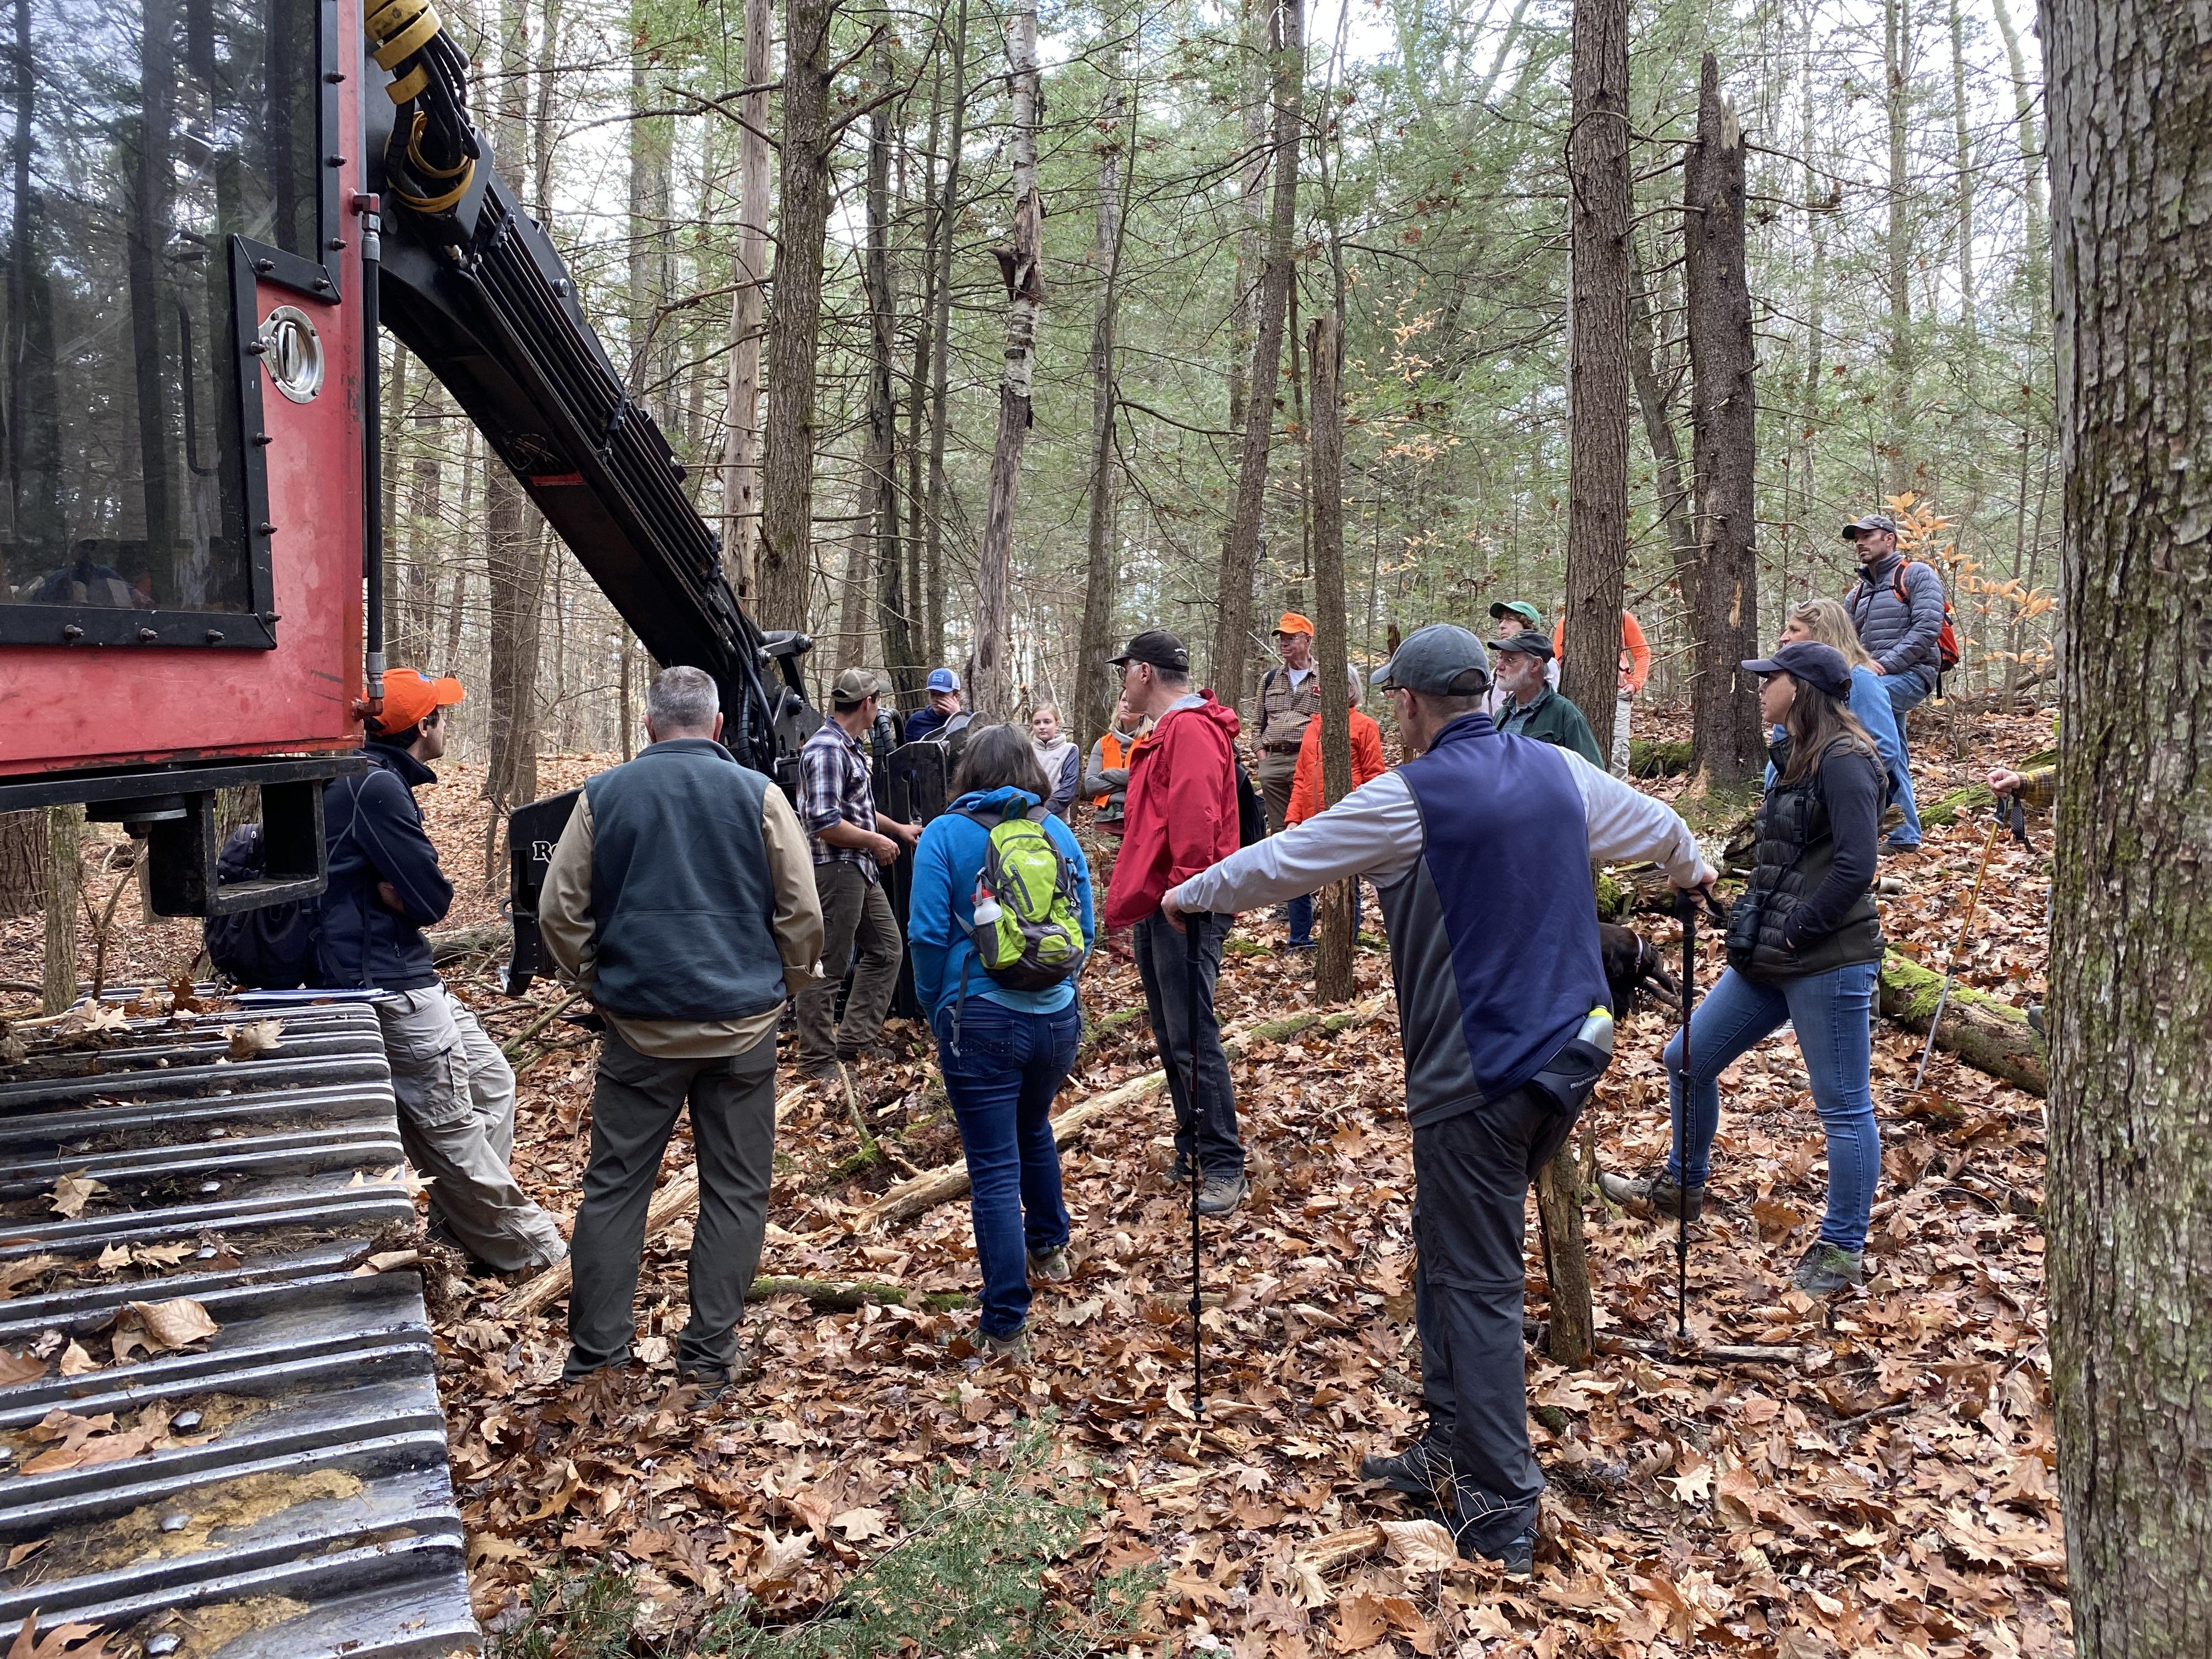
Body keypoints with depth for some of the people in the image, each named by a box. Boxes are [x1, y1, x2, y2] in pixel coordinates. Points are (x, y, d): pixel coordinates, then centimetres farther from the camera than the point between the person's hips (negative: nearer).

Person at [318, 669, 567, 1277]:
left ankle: (464, 1220, 23)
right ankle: (530, 1249, 7)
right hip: (386, 981, -11)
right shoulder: (377, 787, -18)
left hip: (406, 973, 11)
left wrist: (402, 891, -5)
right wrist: (410, 895, -1)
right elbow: (432, 900, -20)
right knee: (449, 1124, -1)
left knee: (490, 1078, 16)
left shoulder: (371, 779, 15)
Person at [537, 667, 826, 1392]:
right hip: (743, 1027, -1)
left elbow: (559, 910, 3)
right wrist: (780, 987, 12)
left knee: (615, 1184, 12)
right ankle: (710, 1352, 13)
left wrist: (597, 981, 16)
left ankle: (595, 1347, 18)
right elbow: (802, 911, -3)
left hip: (638, 1025, 1)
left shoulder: (604, 795, 1)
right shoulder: (757, 794, -3)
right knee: (735, 1190, 8)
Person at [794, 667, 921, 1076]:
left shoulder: (850, 746, 13)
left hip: (860, 870, 11)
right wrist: (876, 842, -15)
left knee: (886, 949, 17)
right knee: (826, 967, -2)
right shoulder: (826, 750, -19)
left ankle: (855, 1041, 23)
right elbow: (825, 824, -25)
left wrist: (898, 828, 26)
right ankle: (817, 1062, 7)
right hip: (834, 870, -11)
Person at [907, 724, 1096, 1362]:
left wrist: (937, 1008, 4)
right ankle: (1049, 1249, 46)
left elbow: (927, 933, -10)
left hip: (981, 1019, -4)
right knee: (1033, 1129, 30)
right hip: (1057, 1015, 4)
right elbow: (1084, 929, 7)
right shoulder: (1058, 832, 4)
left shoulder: (945, 834, -5)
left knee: (994, 1170, 0)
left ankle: (1007, 1327, 3)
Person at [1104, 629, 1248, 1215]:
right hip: (1154, 906, 11)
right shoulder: (1166, 733, 19)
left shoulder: (1192, 729, -14)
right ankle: (1192, 1146, 26)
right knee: (1170, 1036, 15)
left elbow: (1196, 821, -24)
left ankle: (1223, 1165, 2)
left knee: (1192, 1039, -7)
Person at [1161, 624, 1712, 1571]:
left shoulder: (1409, 798, -12)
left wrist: (1190, 895, 15)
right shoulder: (1557, 771, 7)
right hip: (1569, 1054, 7)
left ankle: (1501, 1510, 10)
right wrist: (1690, 869, 47)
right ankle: (1451, 1448, 29)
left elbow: (1280, 862, -2)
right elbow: (1654, 824, 25)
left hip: (1477, 1075, -7)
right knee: (1448, 1251, 19)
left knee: (1477, 1285, 3)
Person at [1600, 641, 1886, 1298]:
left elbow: (1855, 866, -22)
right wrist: (1753, 921, 9)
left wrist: (1795, 933, -16)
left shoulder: (1843, 761, -14)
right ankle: (1680, 1186, 34)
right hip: (1769, 958, 10)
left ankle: (1843, 1248, 17)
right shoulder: (1794, 758, 14)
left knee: (1844, 1106, 4)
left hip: (1829, 962, -10)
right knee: (1689, 1059, 15)